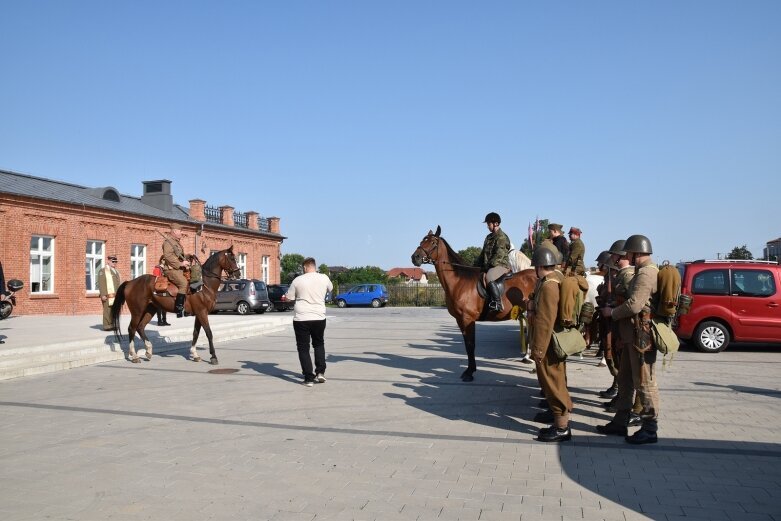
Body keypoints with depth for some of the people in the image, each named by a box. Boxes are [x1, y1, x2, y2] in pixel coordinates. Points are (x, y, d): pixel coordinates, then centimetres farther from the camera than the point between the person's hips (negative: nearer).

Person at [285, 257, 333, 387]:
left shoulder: (298, 280, -6)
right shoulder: (324, 278, -1)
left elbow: (289, 298, 2)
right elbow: (330, 289, 20)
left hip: (301, 318, -2)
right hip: (319, 318, 2)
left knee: (303, 348, 6)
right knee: (319, 344, 23)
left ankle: (309, 378, 2)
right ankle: (320, 372, 13)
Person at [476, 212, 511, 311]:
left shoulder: (502, 237, -10)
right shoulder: (489, 237, 19)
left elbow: (498, 256, -18)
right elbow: (483, 253, 23)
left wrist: (488, 267, -22)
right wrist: (477, 265, 11)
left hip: (501, 265, -10)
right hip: (489, 267, 10)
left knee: (488, 277, -36)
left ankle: (498, 303, -38)